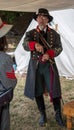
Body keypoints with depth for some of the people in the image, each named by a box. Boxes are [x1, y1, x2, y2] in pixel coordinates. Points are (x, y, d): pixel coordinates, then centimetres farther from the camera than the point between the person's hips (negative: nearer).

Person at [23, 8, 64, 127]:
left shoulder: (54, 33, 4)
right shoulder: (30, 33, 2)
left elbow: (59, 47, -3)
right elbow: (25, 45, -14)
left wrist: (49, 53, -22)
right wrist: (35, 44, -37)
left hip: (49, 65, 0)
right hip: (35, 65, 1)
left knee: (54, 90, -3)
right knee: (37, 91, 7)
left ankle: (58, 116, 12)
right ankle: (43, 115, 23)